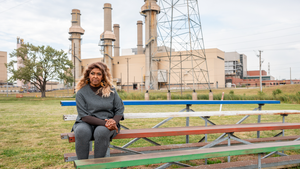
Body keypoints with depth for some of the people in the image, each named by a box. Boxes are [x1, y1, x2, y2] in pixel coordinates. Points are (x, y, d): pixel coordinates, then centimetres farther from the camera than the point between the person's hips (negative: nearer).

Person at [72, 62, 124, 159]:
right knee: (81, 131, -34)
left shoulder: (111, 90, 7)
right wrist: (103, 123, -19)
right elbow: (84, 116, -7)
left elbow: (120, 109, 7)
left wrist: (114, 121, -15)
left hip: (108, 123, 1)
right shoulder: (81, 92, 0)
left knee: (101, 132, -34)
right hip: (87, 123, 0)